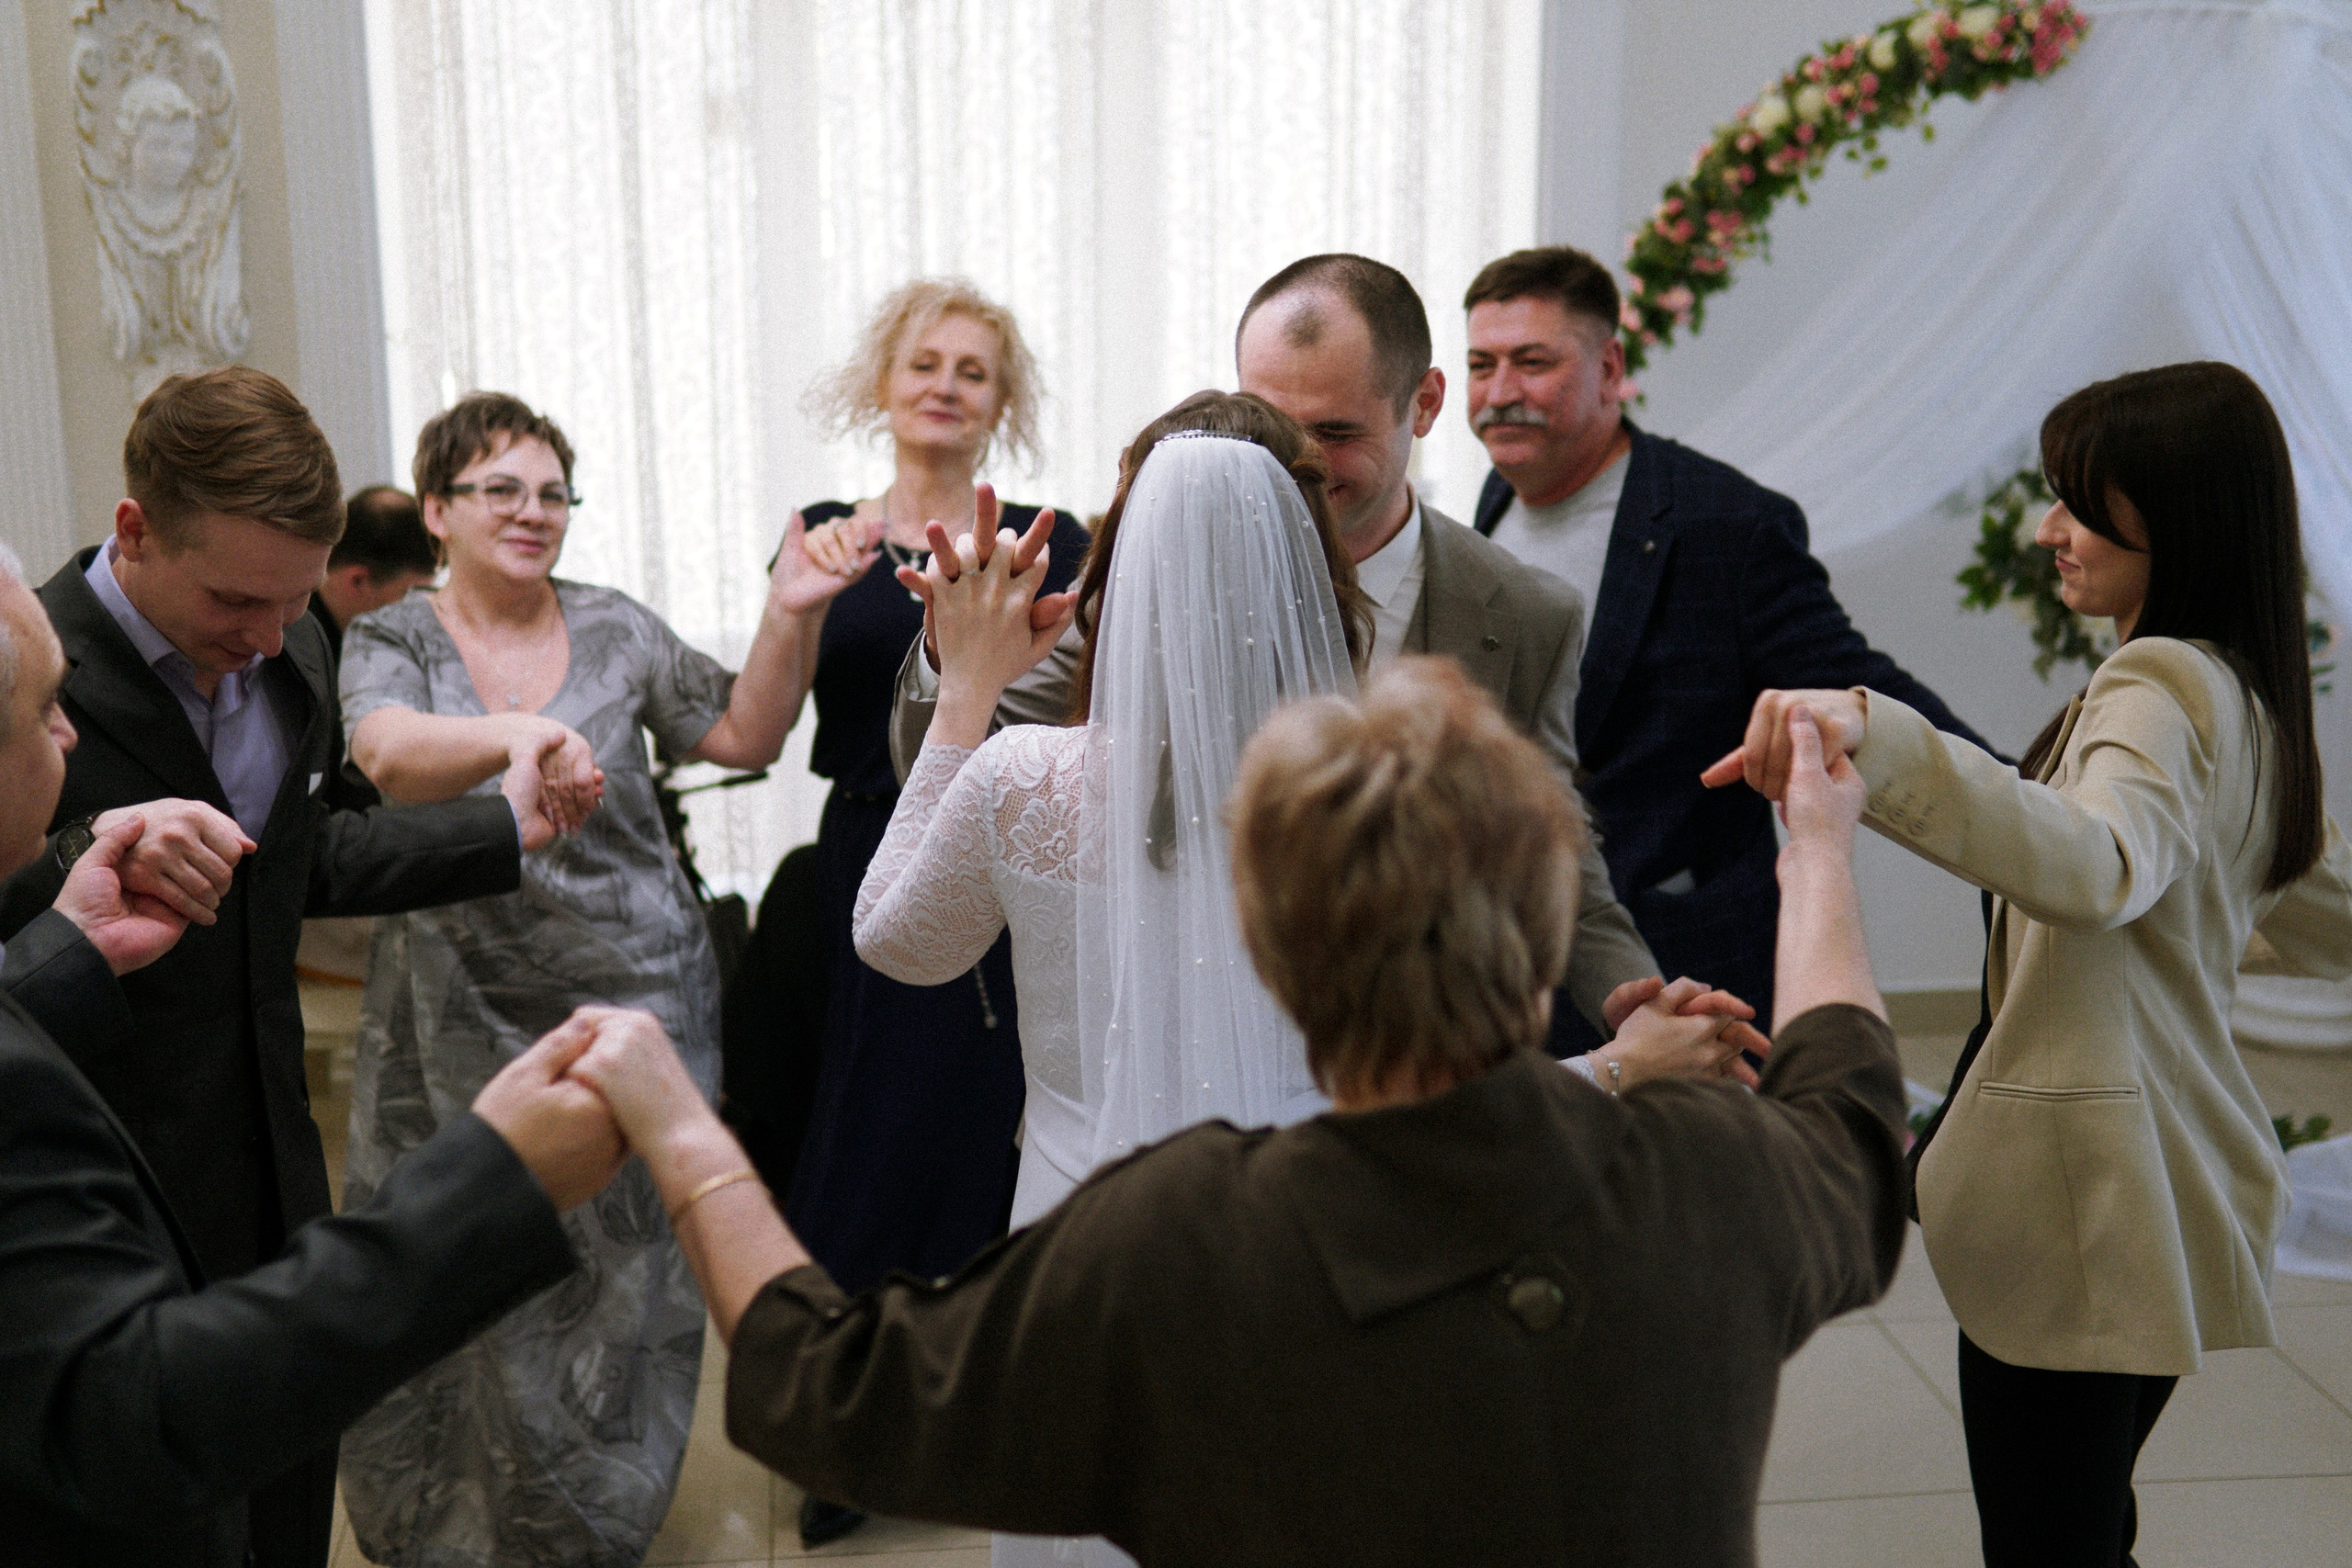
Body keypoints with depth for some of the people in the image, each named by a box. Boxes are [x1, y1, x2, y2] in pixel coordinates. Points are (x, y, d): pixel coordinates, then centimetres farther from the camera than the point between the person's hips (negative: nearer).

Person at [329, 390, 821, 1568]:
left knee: (618, 1278, 8)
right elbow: (390, 753, -24)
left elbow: (745, 736, 6)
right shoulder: (391, 643, -2)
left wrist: (786, 616, -10)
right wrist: (518, 734, -44)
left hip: (630, 1001, 1)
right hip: (459, 1018, -1)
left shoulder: (615, 629, 4)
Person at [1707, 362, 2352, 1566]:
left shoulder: (2162, 687, -19)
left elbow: (2099, 864, -42)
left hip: (2081, 1203, -11)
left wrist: (1875, 735, -54)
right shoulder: (2247, 695, 12)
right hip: (2165, 1189, 11)